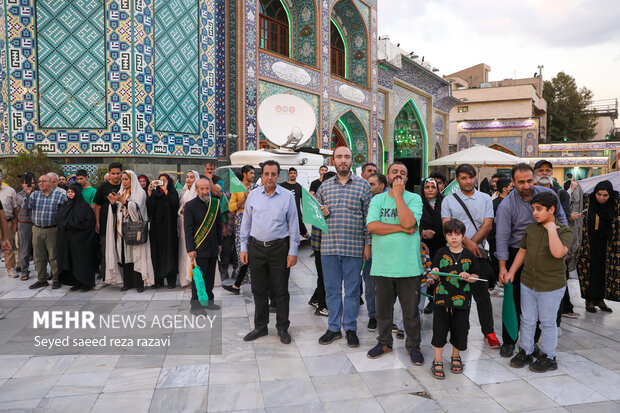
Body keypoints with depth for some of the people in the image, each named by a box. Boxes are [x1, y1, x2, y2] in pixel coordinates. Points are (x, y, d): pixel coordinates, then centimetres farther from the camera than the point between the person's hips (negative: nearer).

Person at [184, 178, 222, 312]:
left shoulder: (215, 203, 7)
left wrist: (219, 243, 14)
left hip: (213, 247, 5)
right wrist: (190, 249, -13)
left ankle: (208, 301, 26)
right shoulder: (190, 206, -9)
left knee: (210, 276, 13)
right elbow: (187, 229, -10)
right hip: (199, 248, -5)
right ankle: (196, 304, 12)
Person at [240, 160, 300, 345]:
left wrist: (293, 251, -4)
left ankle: (283, 328, 19)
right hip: (256, 247, 2)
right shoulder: (253, 195, 6)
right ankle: (260, 326, 25)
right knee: (258, 289, 10)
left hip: (279, 248, -2)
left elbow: (293, 225, 1)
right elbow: (246, 222, 11)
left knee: (281, 290, 5)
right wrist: (243, 247, 7)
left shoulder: (287, 196, 0)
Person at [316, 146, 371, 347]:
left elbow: (369, 216, 2)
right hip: (329, 246, 2)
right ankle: (333, 328, 24)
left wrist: (368, 243, -2)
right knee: (331, 289, 10)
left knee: (352, 290, 7)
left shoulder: (363, 185, 3)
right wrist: (322, 213, -5)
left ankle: (351, 329, 22)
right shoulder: (324, 186, 10)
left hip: (354, 247, -2)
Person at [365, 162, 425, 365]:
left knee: (411, 309, 8)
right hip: (382, 264, 2)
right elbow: (372, 226, -9)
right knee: (383, 307, 14)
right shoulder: (377, 199, 6)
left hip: (408, 265, -2)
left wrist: (398, 194, -13)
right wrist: (401, 228, -13)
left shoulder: (414, 198, 1)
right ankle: (385, 342, 33)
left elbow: (408, 222, -18)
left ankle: (413, 345, 27)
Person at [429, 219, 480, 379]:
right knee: (440, 330, 2)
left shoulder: (469, 255, 3)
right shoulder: (441, 253, 1)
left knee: (460, 329, 10)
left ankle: (456, 357, 34)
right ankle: (437, 362, 15)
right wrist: (435, 273, -16)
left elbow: (476, 276, 7)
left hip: (462, 299, 1)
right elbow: (435, 276, 6)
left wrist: (468, 277, -13)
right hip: (442, 298, -1)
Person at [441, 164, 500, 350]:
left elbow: (487, 225, 0)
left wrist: (472, 244, -11)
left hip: (479, 252, 1)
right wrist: (467, 242, -15)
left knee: (482, 294, 3)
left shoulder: (485, 199, 10)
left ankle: (488, 331, 16)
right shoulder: (448, 200, 6)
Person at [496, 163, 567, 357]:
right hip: (516, 255, -3)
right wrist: (503, 267, -23)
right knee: (513, 299, 2)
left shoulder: (548, 194, -5)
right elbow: (502, 237, -19)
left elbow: (560, 217, 11)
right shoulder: (506, 205, -16)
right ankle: (508, 341, 16)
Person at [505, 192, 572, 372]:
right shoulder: (531, 228, 4)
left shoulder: (564, 231, -11)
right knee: (527, 320, 15)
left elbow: (558, 252, -31)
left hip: (551, 286, -5)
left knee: (548, 322, 10)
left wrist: (551, 228, -25)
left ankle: (548, 357, 27)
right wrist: (511, 271, 9)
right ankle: (525, 352, 30)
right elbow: (522, 251, 13)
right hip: (528, 283, 5)